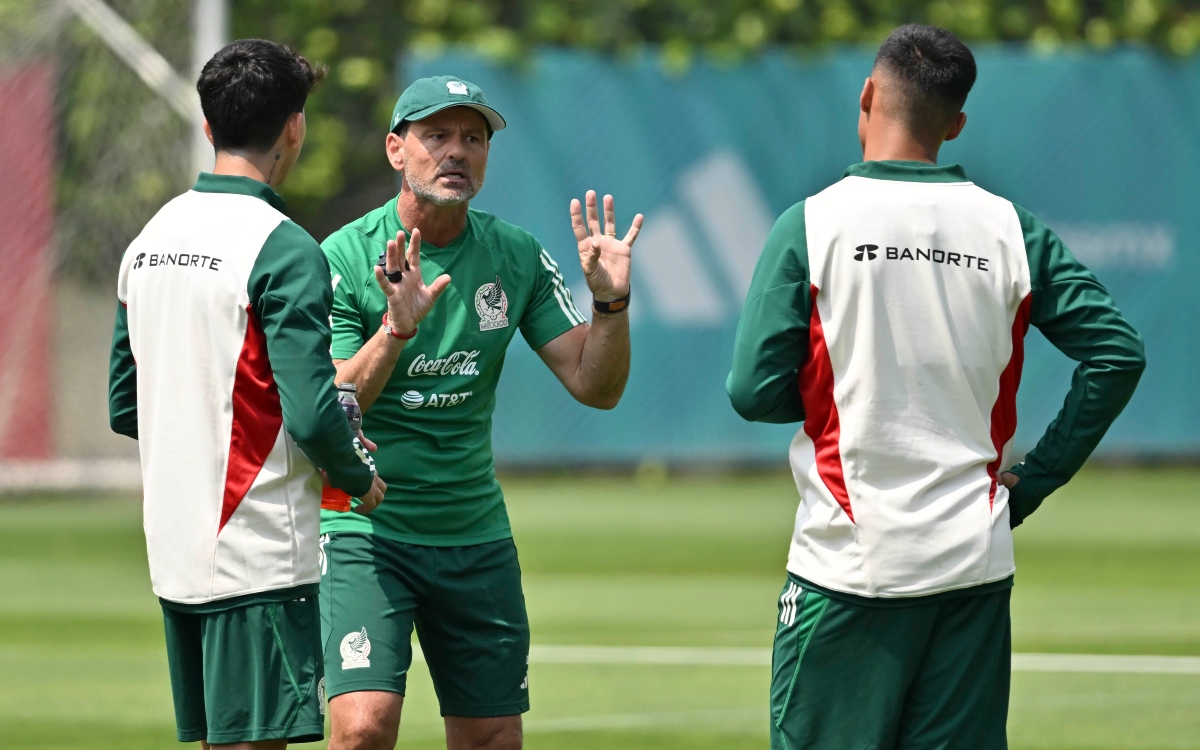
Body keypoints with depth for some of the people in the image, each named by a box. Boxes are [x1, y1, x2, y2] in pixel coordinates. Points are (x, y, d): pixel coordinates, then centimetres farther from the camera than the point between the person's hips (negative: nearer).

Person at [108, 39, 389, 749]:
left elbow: (126, 408, 16)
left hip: (175, 553, 8)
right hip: (259, 557, -8)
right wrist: (360, 480, 0)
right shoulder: (283, 249, -14)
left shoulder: (151, 239, 11)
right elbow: (313, 415, -19)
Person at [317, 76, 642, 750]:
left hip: (476, 535, 5)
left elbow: (596, 387, 2)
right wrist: (396, 329, -32)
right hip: (365, 529, -5)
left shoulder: (516, 257, 2)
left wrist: (610, 301, -16)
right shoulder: (347, 258, -10)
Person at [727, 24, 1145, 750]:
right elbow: (1117, 351, 0)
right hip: (975, 563, 3)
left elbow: (755, 391, -7)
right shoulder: (1010, 229, 3)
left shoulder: (812, 225, -6)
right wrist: (1034, 480, 5)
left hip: (849, 562, -3)